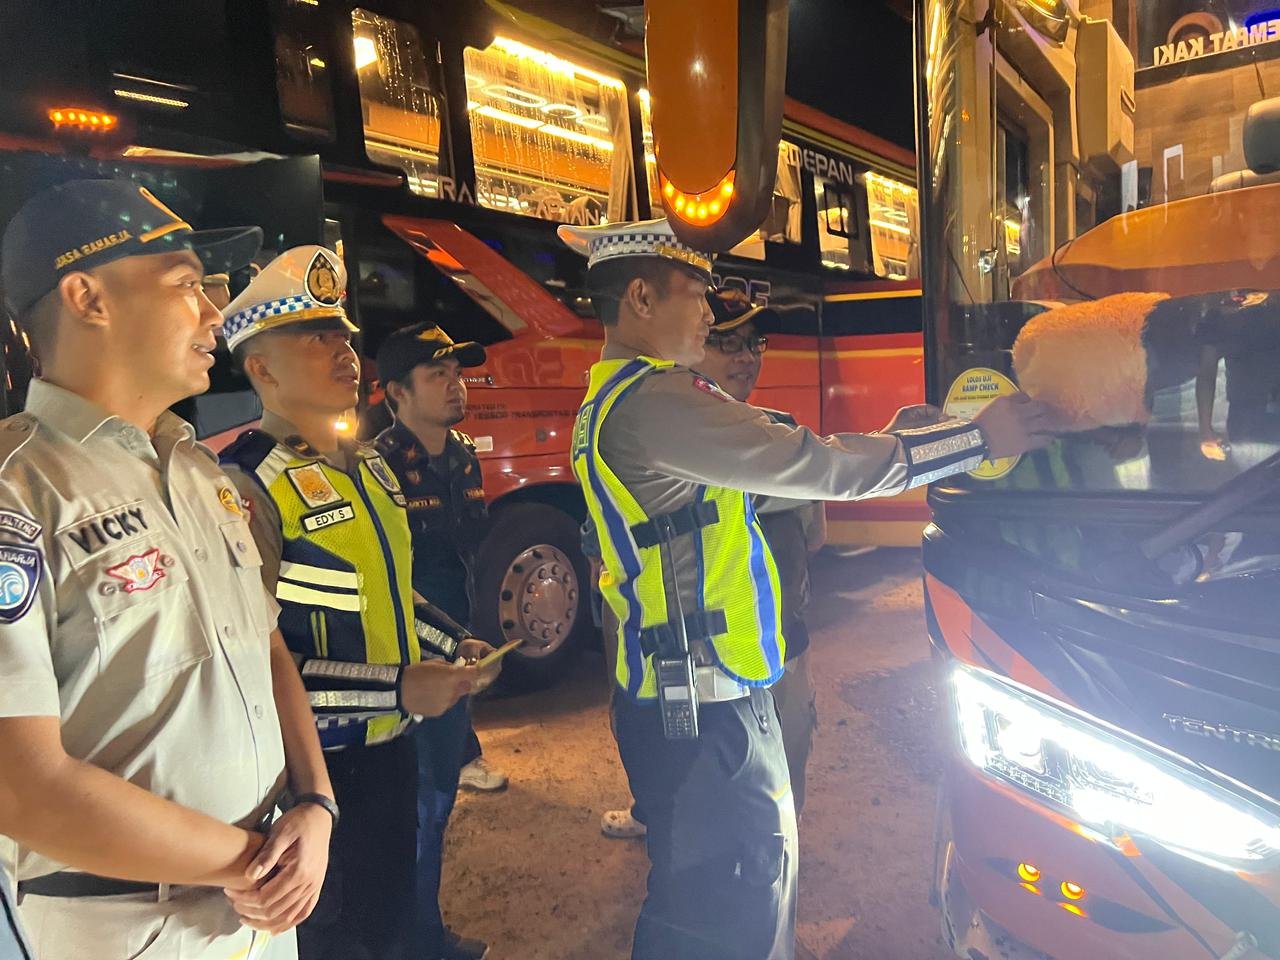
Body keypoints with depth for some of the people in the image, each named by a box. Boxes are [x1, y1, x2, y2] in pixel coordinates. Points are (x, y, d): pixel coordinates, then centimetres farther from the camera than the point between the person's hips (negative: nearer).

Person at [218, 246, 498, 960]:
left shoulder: (368, 465, 7)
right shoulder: (247, 485, -21)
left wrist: (455, 641, 7)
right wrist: (396, 688, -26)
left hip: (390, 746, 8)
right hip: (314, 767, -8)